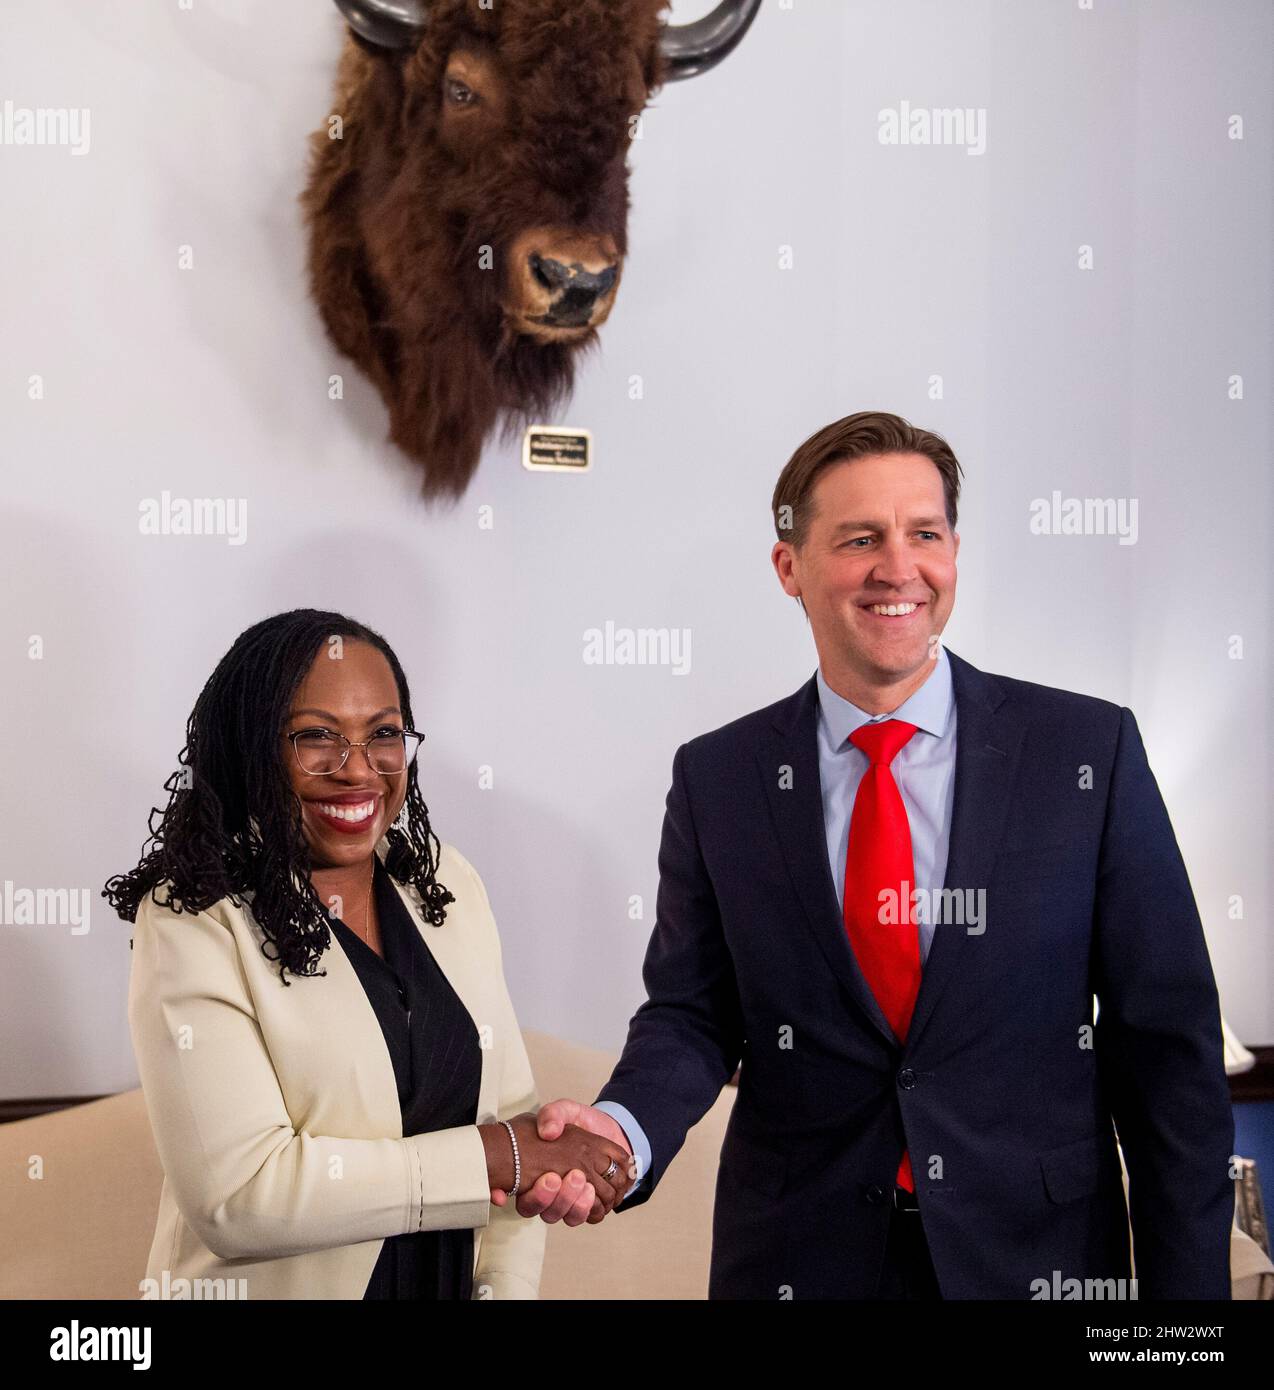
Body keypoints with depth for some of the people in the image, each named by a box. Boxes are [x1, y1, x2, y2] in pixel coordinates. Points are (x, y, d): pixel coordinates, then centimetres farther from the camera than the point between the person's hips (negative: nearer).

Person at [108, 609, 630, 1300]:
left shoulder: (448, 883, -1)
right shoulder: (194, 920, -18)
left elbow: (510, 1105, 0)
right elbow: (233, 1196, -27)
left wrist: (508, 1287, -14)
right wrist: (492, 1157, -24)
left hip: (454, 1279, 5)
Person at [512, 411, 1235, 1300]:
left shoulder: (1090, 751, -6)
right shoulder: (716, 779, -2)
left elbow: (1166, 1037, -5)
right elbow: (693, 1012, 1)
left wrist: (1189, 1282, -7)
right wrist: (623, 1128, -20)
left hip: (1038, 1251, 0)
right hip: (800, 1256, 1)